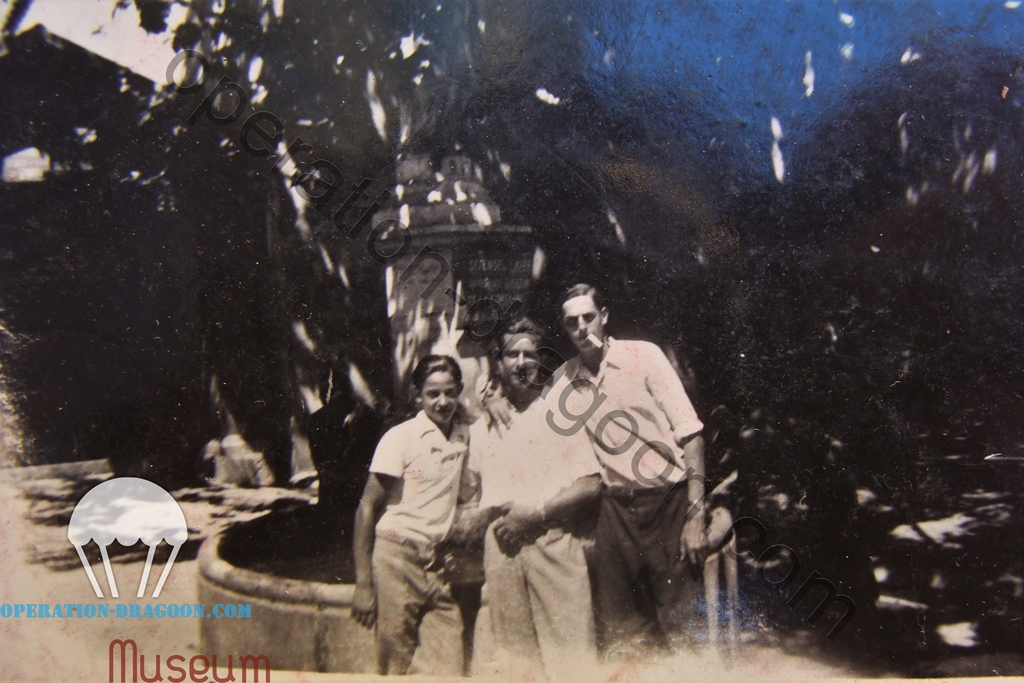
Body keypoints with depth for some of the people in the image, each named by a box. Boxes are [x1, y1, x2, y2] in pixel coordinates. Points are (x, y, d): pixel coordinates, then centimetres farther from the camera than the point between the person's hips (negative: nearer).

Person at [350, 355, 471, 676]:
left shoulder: (463, 432, 7)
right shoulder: (400, 437, -5)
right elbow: (367, 509, -5)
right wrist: (363, 585, -9)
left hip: (436, 565, 4)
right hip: (397, 557, -4)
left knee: (448, 669, -1)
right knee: (397, 667, 0)